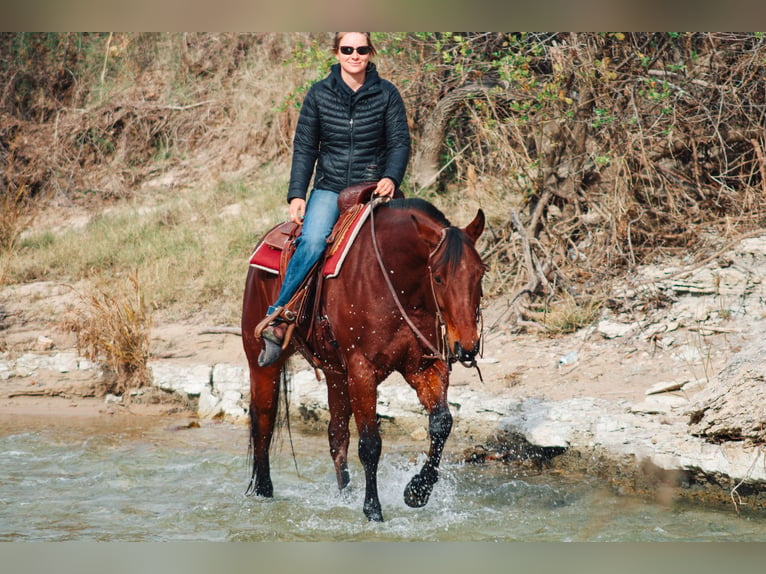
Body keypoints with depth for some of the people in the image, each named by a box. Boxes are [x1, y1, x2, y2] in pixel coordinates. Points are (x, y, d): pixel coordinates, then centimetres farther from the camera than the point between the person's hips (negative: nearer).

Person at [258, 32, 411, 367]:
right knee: (312, 242, -28)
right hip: (329, 188, -1)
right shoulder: (319, 94, 5)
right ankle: (276, 322, -26)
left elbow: (400, 142, 2)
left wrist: (391, 178, -17)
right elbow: (304, 147, 8)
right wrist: (296, 194, -2)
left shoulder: (386, 94, 4)